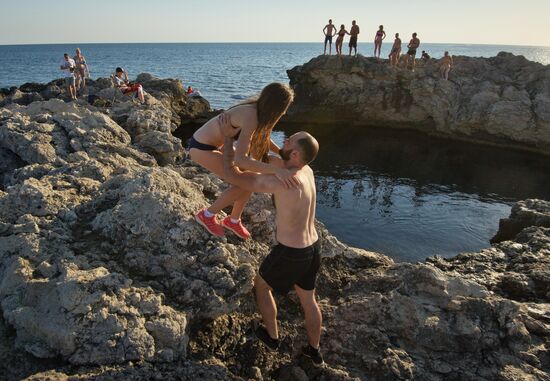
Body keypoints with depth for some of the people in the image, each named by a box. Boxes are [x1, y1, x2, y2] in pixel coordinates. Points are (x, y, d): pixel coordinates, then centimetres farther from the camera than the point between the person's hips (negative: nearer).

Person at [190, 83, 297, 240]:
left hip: (215, 143, 9)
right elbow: (240, 160, -46)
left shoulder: (257, 109, -7)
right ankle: (207, 215, 10)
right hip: (201, 148, -9)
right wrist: (276, 169, -55)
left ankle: (233, 220, 26)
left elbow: (261, 136, 13)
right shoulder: (250, 119, -35)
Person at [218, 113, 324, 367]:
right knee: (308, 300, 27)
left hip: (290, 253, -7)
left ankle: (272, 337, 42)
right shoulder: (306, 171, -4)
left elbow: (231, 175, -22)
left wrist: (228, 138, -13)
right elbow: (276, 160, 17)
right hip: (312, 247, 7)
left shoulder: (282, 181, -30)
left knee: (261, 284, 24)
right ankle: (314, 351, 45)